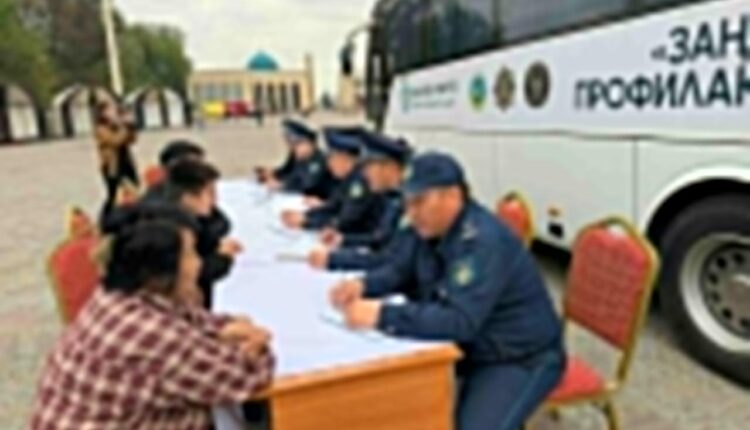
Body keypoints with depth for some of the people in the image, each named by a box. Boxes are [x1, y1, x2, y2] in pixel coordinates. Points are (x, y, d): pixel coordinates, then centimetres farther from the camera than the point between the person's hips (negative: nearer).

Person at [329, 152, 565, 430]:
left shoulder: (482, 241, -29)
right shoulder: (431, 228, -2)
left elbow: (459, 321, -37)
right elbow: (401, 270, 10)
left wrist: (381, 315, -38)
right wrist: (363, 286, -10)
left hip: (519, 359, -8)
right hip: (469, 346, 8)